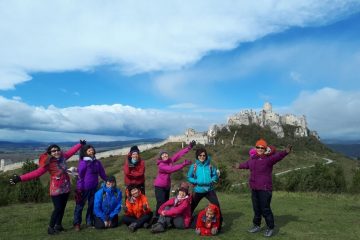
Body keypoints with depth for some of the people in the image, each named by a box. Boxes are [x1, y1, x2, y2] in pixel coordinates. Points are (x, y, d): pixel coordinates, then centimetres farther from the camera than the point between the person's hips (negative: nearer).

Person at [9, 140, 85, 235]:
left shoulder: (63, 157, -3)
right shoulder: (48, 163, -17)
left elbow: (71, 151, 12)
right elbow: (37, 172, -24)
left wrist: (80, 144, 22)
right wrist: (20, 178, -33)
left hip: (66, 188, 5)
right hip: (56, 189, -5)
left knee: (62, 207, 13)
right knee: (57, 208, -4)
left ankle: (58, 225, 29)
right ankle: (51, 227, 14)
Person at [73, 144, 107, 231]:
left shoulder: (97, 162, 4)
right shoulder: (83, 163, -13)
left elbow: (102, 173, 10)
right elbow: (80, 175, -13)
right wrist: (79, 188, -13)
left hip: (94, 188, 6)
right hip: (84, 188, -5)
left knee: (92, 205, 14)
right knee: (80, 205, 7)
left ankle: (90, 222, 28)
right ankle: (77, 223, 21)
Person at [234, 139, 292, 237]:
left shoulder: (268, 158, -12)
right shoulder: (253, 158, 8)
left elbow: (277, 156, -32)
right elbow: (247, 164, 30)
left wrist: (285, 152, -52)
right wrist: (240, 166, 48)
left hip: (265, 189, -6)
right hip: (254, 188, 7)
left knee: (265, 209, 0)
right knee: (256, 208, 18)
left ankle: (270, 228, 19)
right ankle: (256, 225, 34)